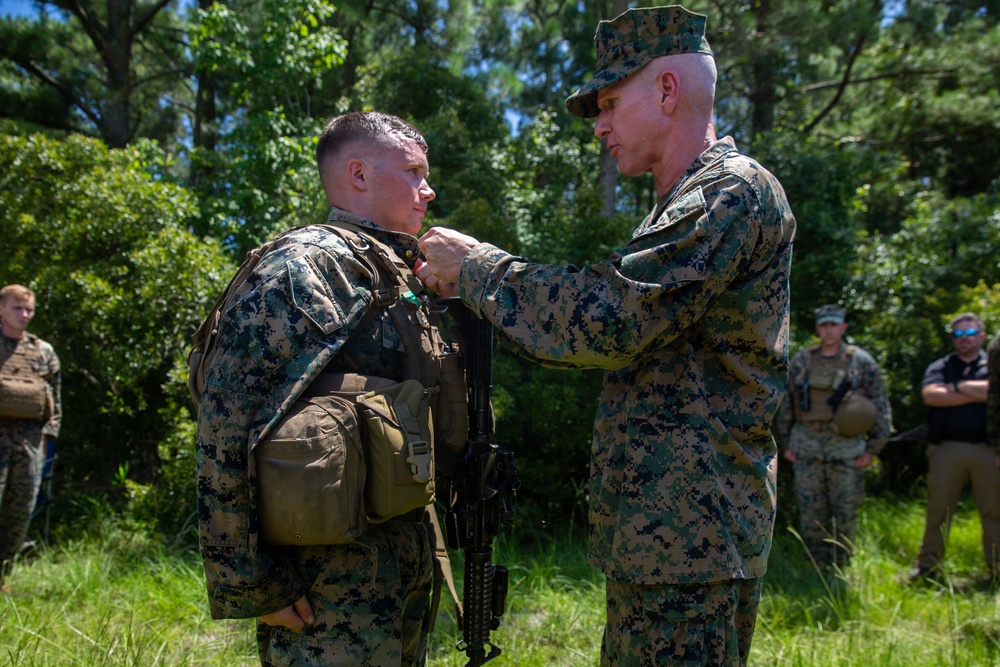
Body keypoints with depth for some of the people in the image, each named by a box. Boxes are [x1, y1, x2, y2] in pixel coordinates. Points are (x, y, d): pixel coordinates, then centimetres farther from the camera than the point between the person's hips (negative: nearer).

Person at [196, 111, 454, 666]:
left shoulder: (402, 279, 14)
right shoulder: (303, 267, -13)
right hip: (329, 584, -9)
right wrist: (247, 588, -18)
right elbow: (225, 433, -19)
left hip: (409, 572, 9)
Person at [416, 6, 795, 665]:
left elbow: (609, 319, -23)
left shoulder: (735, 190, -13)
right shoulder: (686, 207, 20)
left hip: (689, 537, -10)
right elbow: (626, 338, 20)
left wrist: (475, 264, -11)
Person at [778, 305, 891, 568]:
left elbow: (881, 407, 4)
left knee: (845, 511, 4)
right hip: (806, 446, 1)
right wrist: (787, 443, 10)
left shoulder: (862, 362, 2)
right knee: (810, 512, 5)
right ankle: (815, 569, 16)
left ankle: (840, 568, 18)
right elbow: (786, 404, 12)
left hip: (846, 447, -1)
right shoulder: (801, 361, 7)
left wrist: (872, 448, 0)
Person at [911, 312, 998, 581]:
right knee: (938, 510, 5)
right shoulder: (940, 367, 12)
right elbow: (930, 395, -8)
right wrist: (976, 393, -7)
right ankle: (928, 564, 14)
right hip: (947, 448, 1)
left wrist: (957, 386, -4)